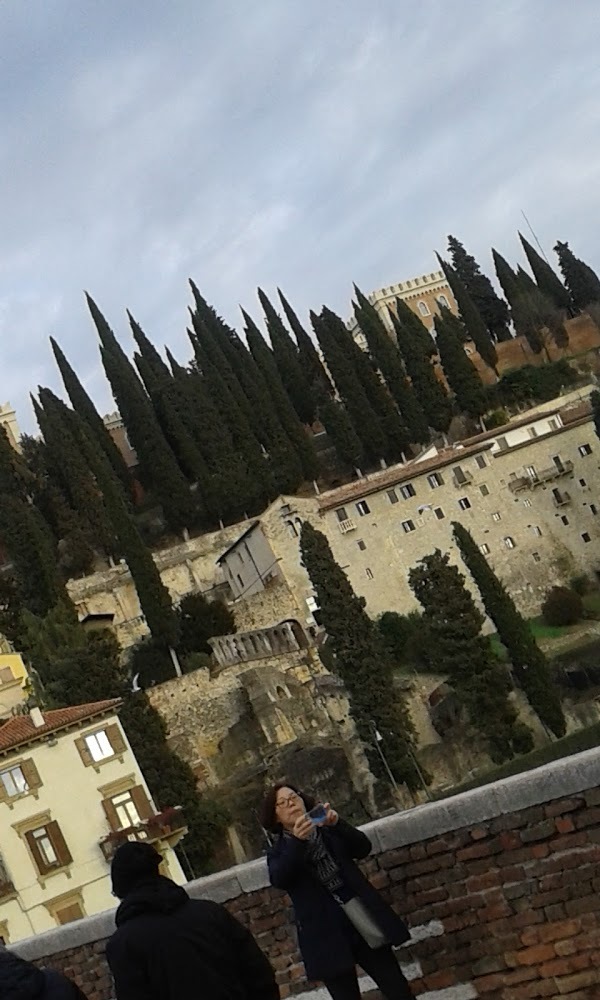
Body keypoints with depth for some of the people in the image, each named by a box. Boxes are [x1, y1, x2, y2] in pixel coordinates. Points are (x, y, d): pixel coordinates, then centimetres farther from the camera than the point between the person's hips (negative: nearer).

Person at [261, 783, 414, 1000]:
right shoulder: (279, 851, 4)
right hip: (326, 934, -2)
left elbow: (363, 848, -2)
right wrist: (297, 841, -30)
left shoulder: (328, 830, 11)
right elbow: (278, 879, -17)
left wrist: (338, 824, -18)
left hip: (362, 920, 2)